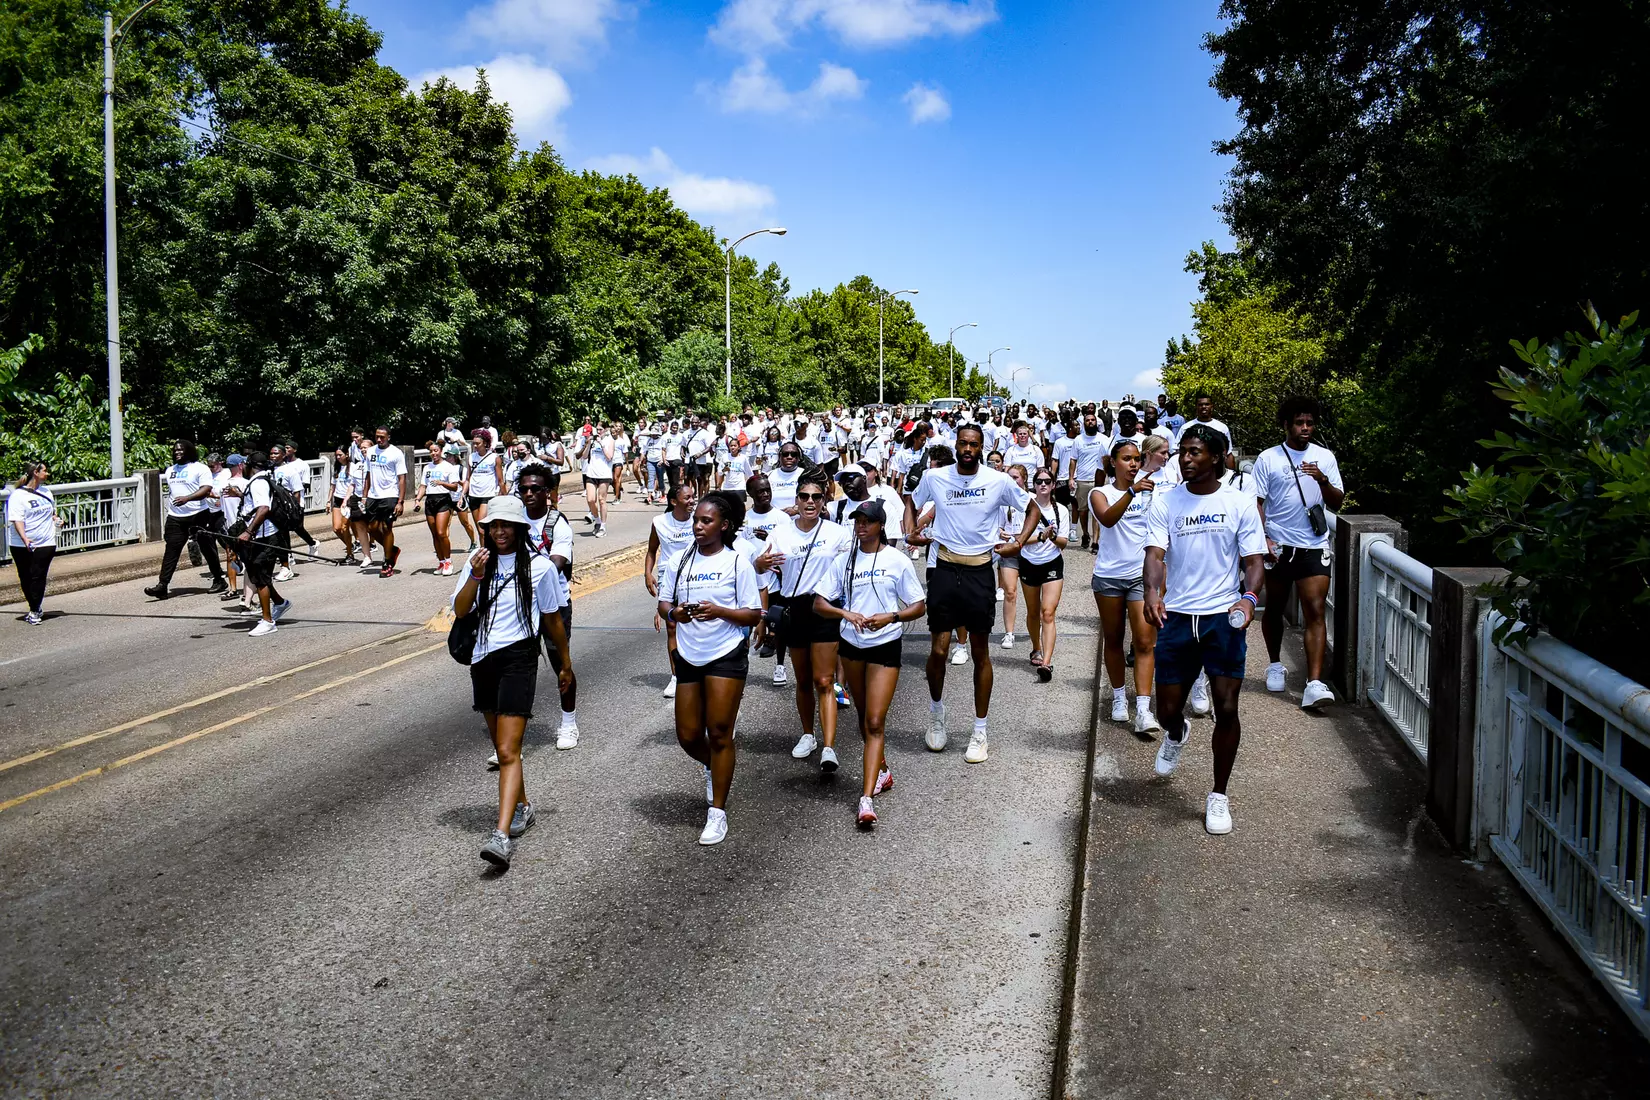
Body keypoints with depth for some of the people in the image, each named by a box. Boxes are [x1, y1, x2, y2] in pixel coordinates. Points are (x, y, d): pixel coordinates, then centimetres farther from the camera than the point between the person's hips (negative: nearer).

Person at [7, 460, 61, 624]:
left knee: (38, 576, -5)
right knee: (25, 578, 8)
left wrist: (56, 519, 5)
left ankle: (35, 612, 0)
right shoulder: (18, 495, -9)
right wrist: (24, 538, -30)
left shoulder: (46, 492, 10)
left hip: (45, 543, 3)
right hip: (22, 546, -3)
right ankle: (36, 609, 23)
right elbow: (17, 520, -17)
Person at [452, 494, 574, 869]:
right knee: (502, 747, 18)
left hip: (518, 658, -5)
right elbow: (460, 610, -3)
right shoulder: (479, 562, 7)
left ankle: (502, 835, -21)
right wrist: (475, 576, -17)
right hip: (483, 659, 5)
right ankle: (523, 807, 39)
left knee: (508, 751, -14)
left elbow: (552, 620, 6)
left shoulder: (539, 566, -3)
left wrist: (566, 663, 12)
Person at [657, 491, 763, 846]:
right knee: (688, 735, 7)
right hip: (688, 656, 4)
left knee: (719, 733, -3)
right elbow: (663, 602, 10)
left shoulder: (738, 563, -6)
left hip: (726, 656, -4)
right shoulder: (679, 560, 4)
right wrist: (674, 612, -13)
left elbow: (753, 615, -5)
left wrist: (719, 611, -22)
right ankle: (712, 767, 42)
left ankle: (717, 812, 8)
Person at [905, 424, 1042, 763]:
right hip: (945, 569, 0)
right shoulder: (934, 477, -2)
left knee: (980, 653, 7)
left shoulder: (998, 481, -5)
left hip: (979, 572, 0)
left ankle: (980, 732, 17)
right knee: (938, 651, -2)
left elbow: (1033, 509, 8)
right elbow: (911, 502, 18)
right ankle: (936, 710, 27)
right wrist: (910, 532, 3)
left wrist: (1018, 542, -4)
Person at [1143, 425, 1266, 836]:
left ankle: (1219, 796, 14)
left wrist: (1248, 597, -19)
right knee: (1167, 709, 6)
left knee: (1226, 710, -4)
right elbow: (1155, 553, -9)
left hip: (1223, 617, -1)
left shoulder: (1239, 504, 1)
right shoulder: (1165, 504, 2)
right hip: (1176, 617, 1)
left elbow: (1253, 559, 1)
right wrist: (1152, 591, -29)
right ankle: (1177, 734, 46)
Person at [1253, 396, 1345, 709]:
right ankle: (1275, 665, 36)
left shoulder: (1325, 457, 6)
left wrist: (1322, 480, -13)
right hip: (1277, 546, 0)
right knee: (1274, 608, 14)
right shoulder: (1268, 459, 0)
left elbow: (1337, 502, 6)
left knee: (1315, 613, -9)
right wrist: (1263, 539, -12)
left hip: (1314, 546, 0)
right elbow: (1257, 502, 0)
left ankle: (1314, 684, -15)